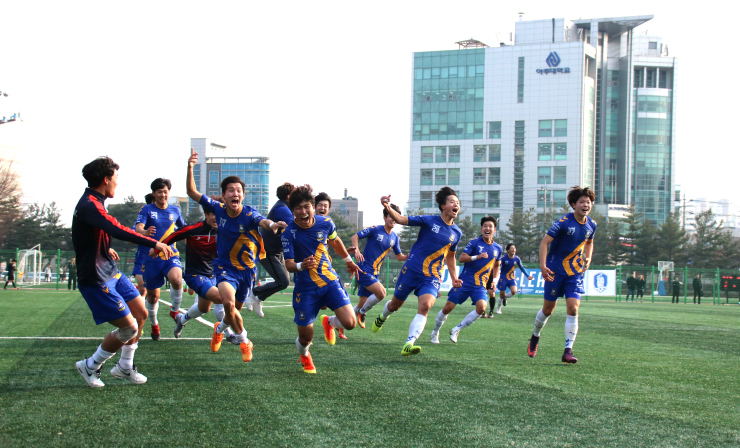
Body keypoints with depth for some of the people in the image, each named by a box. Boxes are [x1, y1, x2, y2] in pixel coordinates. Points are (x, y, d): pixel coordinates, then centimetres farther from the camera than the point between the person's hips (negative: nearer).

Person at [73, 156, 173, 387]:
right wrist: (154, 243, -38)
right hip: (96, 280, -10)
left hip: (111, 273, 10)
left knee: (141, 314, 12)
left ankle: (124, 367, 27)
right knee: (129, 327, -8)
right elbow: (117, 230, -38)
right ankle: (90, 367, 11)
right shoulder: (89, 205, -23)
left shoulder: (94, 203, 11)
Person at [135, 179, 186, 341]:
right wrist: (145, 232, -39)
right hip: (152, 257, -1)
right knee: (153, 295, 6)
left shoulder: (175, 210, 8)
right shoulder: (147, 209, -2)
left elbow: (183, 229, 26)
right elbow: (138, 228, -18)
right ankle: (154, 324, 31)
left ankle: (174, 310, -5)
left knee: (177, 279, -30)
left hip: (171, 255, 1)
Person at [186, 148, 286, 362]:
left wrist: (271, 224, -69)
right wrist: (190, 168, -17)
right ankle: (243, 341, -4)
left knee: (234, 310, 16)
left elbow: (262, 221, -45)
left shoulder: (249, 215, -21)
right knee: (228, 302, -27)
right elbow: (192, 192, -4)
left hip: (246, 268, 0)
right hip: (225, 266, 0)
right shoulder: (218, 209, -11)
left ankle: (220, 329, 53)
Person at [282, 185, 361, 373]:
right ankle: (304, 354, 39)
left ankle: (329, 322, 24)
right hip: (306, 288, -2)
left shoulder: (325, 223, -6)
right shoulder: (288, 233, -16)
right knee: (306, 337, -2)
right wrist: (301, 266, -39)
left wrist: (349, 261, 31)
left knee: (350, 323, -15)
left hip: (330, 281, 2)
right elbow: (288, 264, -17)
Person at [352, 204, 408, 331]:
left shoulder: (394, 238, 9)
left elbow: (399, 256, 17)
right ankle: (362, 312, 0)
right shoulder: (375, 230, -8)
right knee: (381, 293, -25)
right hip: (364, 270, -7)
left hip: (375, 273, 7)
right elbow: (355, 237, -5)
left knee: (362, 305, 9)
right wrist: (357, 251, -21)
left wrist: (409, 256, -4)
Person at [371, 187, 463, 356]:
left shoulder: (456, 233, 6)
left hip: (432, 277, 2)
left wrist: (454, 278, 17)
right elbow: (401, 219, -9)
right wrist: (388, 208, -27)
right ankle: (382, 317, 49)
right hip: (411, 270, -2)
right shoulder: (429, 220, -7)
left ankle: (409, 344, -30)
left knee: (425, 306, -23)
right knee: (395, 304, 12)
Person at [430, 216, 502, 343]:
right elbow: (461, 258, -10)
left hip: (480, 285, 3)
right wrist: (477, 257, -25)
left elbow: (497, 265, 27)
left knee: (481, 308, -23)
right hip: (465, 281, -3)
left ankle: (456, 330, -5)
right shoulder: (474, 242, -4)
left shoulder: (497, 248, 9)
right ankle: (435, 332, 21)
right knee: (448, 308, -4)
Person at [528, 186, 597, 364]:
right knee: (548, 309, 7)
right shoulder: (563, 222, -16)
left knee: (573, 309, -12)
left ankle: (568, 351, -11)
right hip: (555, 271, -3)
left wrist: (588, 258, 6)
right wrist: (543, 266, -22)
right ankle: (535, 337, 35)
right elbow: (544, 242, -13)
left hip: (575, 273, 3)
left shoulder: (591, 225, 1)